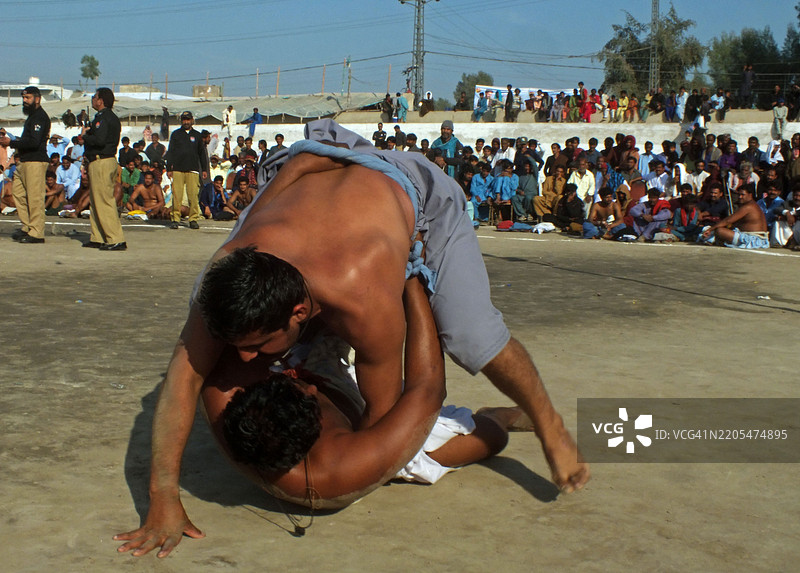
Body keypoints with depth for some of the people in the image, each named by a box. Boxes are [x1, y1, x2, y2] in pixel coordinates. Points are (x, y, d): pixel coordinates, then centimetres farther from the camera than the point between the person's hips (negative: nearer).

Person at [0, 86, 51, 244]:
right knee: (18, 192, 10)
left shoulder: (40, 117, -11)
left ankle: (36, 233, -5)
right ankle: (26, 226, 16)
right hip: (24, 162, 11)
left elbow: (34, 142, -21)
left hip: (35, 162, -11)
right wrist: (13, 143, 9)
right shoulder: (32, 116, 22)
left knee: (35, 197, -8)